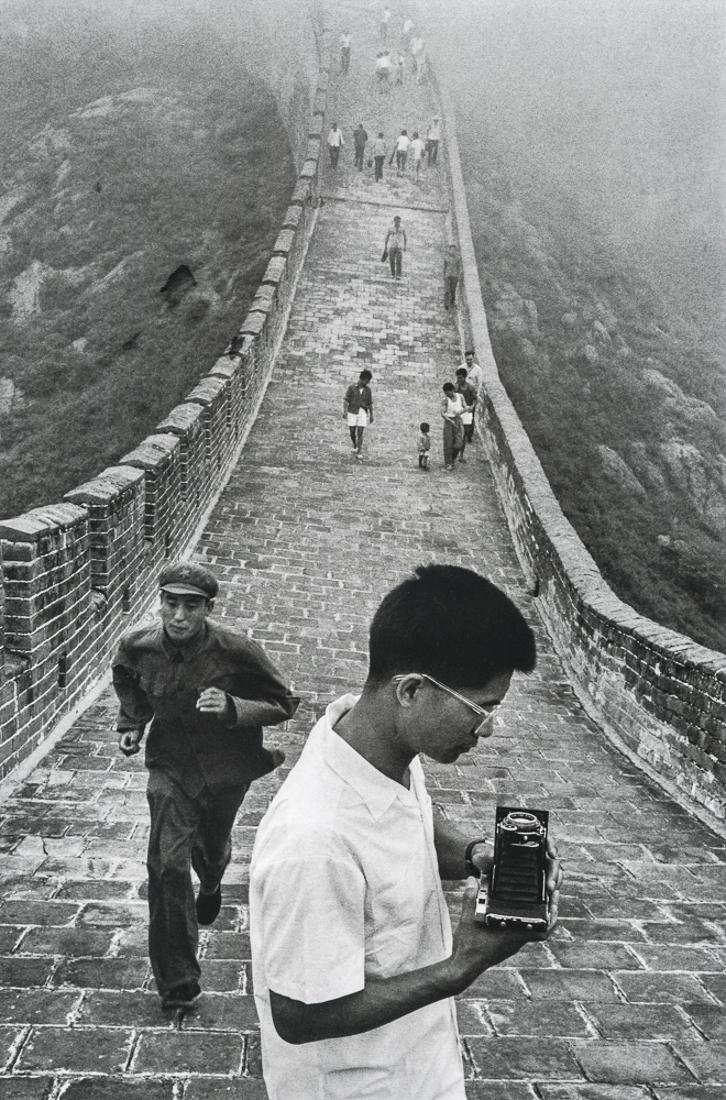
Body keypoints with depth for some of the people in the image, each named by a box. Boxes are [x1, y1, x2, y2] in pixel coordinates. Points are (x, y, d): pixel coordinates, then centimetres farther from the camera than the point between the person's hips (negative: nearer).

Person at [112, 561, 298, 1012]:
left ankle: (211, 885, 65)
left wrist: (232, 708, -31)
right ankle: (177, 983, 2)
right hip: (171, 765, 1)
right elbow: (126, 679, 11)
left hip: (226, 770, 0)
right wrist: (132, 722, -1)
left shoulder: (237, 651, -26)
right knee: (167, 865, -12)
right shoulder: (137, 647, -15)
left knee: (212, 848, 23)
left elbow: (283, 702, -15)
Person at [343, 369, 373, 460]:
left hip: (363, 412, 1)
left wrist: (371, 415, 11)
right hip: (352, 412, -1)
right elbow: (346, 400, -7)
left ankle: (359, 453, -8)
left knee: (360, 433, -6)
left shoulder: (367, 389, 5)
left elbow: (370, 403, 12)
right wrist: (345, 411, -17)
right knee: (352, 432, 5)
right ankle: (355, 446, 35)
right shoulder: (352, 387, -3)